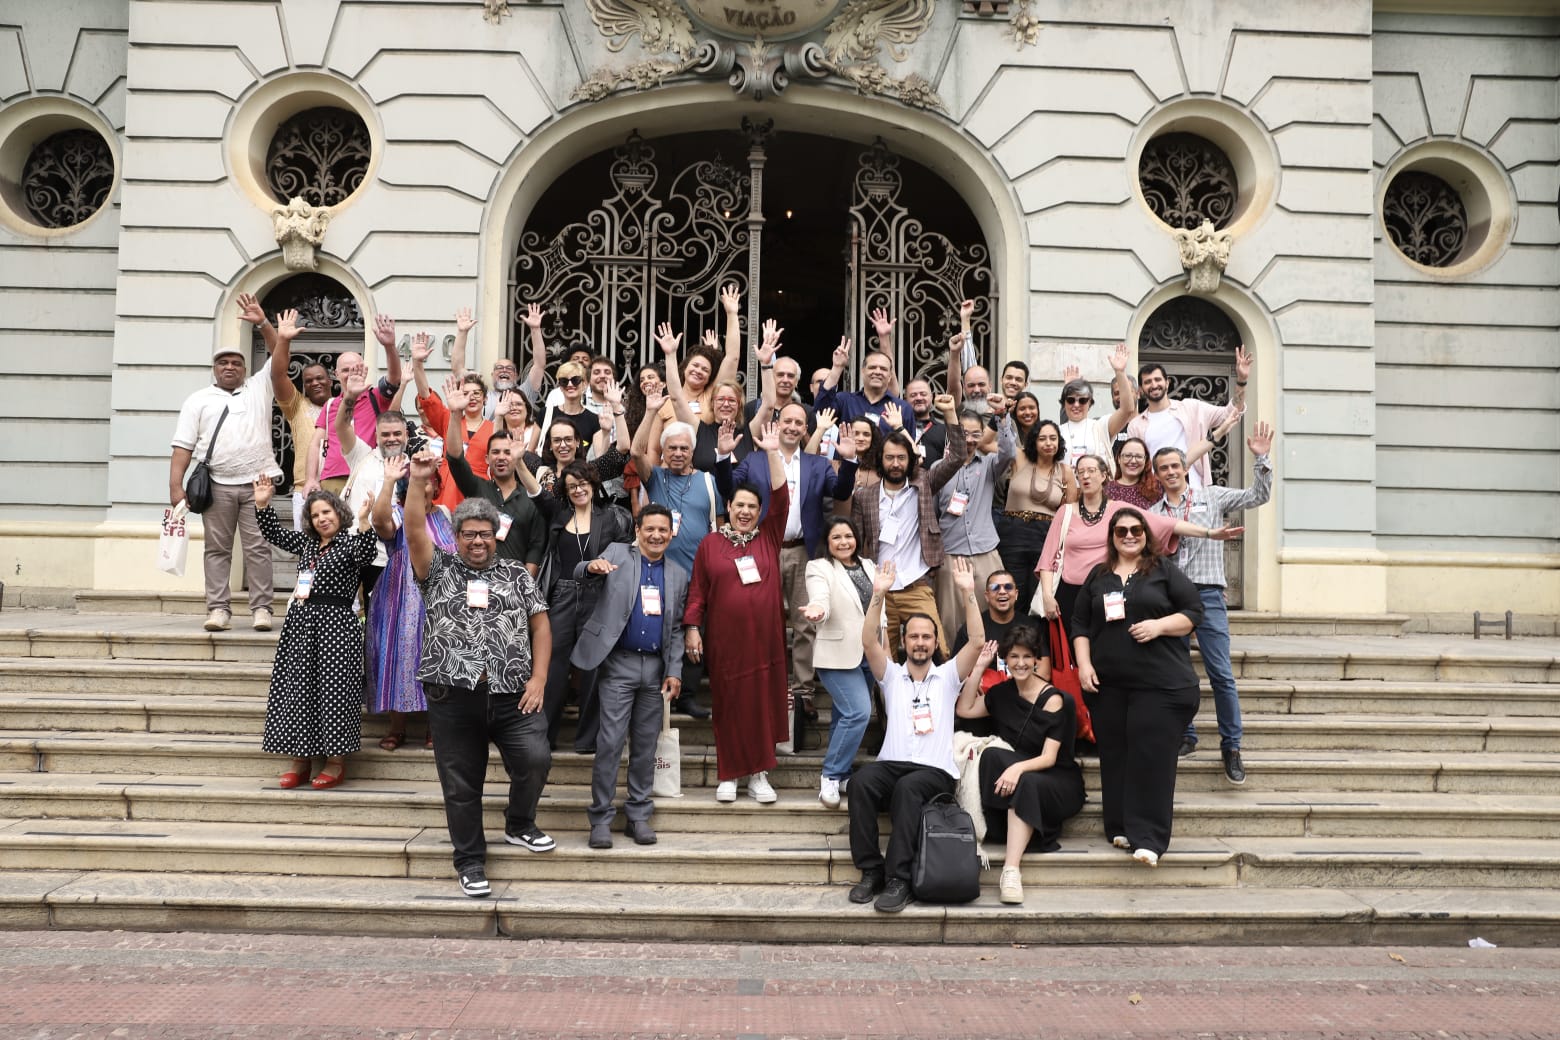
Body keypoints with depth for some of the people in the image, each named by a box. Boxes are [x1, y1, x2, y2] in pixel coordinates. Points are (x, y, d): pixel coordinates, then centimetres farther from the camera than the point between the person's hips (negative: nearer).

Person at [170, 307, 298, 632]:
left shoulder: (259, 389, 13)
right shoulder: (198, 400, 11)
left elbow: (278, 370, -4)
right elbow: (183, 446, 5)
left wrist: (283, 340, -21)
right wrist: (176, 486, -4)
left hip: (257, 483, -1)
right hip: (217, 485, 1)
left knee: (258, 548, -1)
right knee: (217, 549, 3)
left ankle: (261, 608, 1)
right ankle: (218, 609, 6)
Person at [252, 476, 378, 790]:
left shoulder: (349, 543, -2)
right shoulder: (306, 544, 17)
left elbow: (364, 553, -23)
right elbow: (274, 534, 24)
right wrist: (262, 504, 13)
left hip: (334, 624, -7)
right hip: (301, 622, 7)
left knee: (332, 691, -6)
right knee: (297, 690, 6)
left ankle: (336, 762, 4)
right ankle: (300, 761, 15)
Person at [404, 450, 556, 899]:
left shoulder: (516, 575, 11)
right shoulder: (439, 570, 8)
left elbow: (540, 625, 7)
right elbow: (415, 533, -8)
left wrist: (538, 678, -3)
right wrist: (418, 482, -18)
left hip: (512, 694, 1)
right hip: (453, 698, 0)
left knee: (535, 760, -15)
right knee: (461, 784, 5)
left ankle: (519, 824, 14)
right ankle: (470, 862, 21)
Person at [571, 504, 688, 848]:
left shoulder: (678, 575, 12)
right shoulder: (616, 553, 4)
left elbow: (676, 629, 13)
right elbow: (580, 574, -11)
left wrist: (674, 671, 3)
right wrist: (592, 566, -35)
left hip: (655, 668, 4)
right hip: (618, 664, -3)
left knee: (645, 744, 8)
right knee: (610, 742, -6)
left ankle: (638, 814, 17)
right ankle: (601, 818, 2)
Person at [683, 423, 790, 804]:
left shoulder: (769, 538, 7)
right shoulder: (710, 544, 5)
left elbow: (781, 498, -2)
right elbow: (697, 590, 5)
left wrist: (772, 453, -7)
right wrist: (692, 627, -4)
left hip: (764, 637, 1)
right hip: (725, 639, -1)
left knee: (763, 702, 4)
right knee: (729, 704, 5)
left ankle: (759, 773, 12)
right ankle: (728, 775, 14)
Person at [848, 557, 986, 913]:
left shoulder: (948, 675, 16)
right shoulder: (891, 674, 18)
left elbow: (977, 641, 1)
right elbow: (869, 642, 1)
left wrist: (968, 593, -7)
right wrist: (879, 594, -9)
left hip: (935, 771, -1)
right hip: (892, 764, 2)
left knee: (907, 787, -37)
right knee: (862, 781, -32)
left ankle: (899, 879, -36)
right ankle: (871, 870, -25)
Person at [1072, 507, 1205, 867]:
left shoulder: (1165, 571, 6)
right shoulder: (1097, 576, 15)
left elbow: (1193, 611, 2)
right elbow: (1079, 623, 14)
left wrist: (1159, 625, -14)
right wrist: (1084, 664, 2)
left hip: (1161, 683, -3)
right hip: (1108, 684, 4)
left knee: (1151, 757, -9)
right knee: (1115, 757, 5)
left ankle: (1148, 838, -8)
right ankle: (1121, 828, 15)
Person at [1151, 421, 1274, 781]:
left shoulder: (1212, 496, 8)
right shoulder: (1153, 514, 13)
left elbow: (1258, 496, 2)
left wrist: (1261, 459, -7)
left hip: (1207, 593, -2)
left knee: (1221, 675, -6)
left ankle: (1231, 746, 2)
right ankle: (1185, 736, 20)